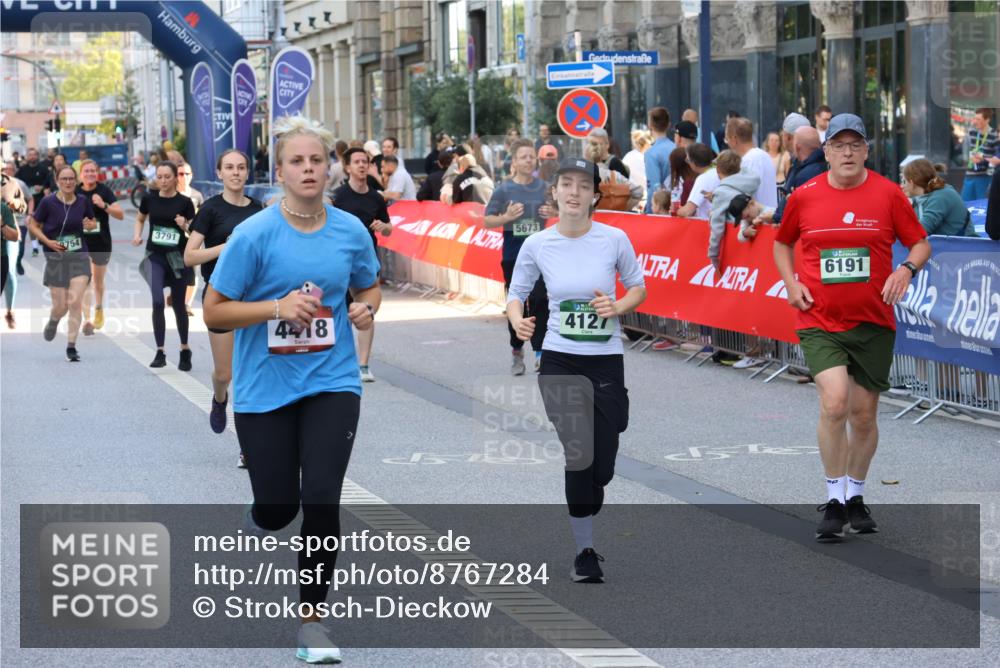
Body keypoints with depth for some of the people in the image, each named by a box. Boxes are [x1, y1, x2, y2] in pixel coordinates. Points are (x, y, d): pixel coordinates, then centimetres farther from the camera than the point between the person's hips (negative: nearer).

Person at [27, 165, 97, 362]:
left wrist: (91, 225, -8)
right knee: (60, 306, 3)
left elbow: (93, 222, 15)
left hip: (79, 257, 1)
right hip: (56, 258, -1)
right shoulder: (48, 202, -10)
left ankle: (71, 346, 0)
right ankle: (53, 322, 41)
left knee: (75, 302, -10)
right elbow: (33, 224, -1)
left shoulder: (83, 201, 0)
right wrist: (48, 241, -13)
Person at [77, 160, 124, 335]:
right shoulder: (75, 192, -4)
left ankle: (99, 308, 46)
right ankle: (87, 320, -13)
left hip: (101, 242, 0)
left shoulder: (105, 191, -8)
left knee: (98, 281, 18)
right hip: (81, 242, 0)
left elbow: (120, 215, -16)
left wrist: (104, 205, -29)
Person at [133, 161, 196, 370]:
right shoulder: (149, 198, 1)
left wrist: (185, 226, -21)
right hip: (155, 256, 1)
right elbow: (140, 219, 19)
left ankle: (185, 350, 29)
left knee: (178, 305, 10)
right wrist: (137, 235, 1)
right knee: (157, 302, -15)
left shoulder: (185, 203, -5)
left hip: (178, 258, -1)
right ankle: (160, 352, -9)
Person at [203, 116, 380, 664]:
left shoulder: (350, 231, -2)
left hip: (331, 382, 2)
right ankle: (257, 522, 44)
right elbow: (213, 312, -10)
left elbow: (369, 288, 17)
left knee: (321, 498, -11)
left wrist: (366, 308, -6)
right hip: (265, 388, -1)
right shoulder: (254, 234, -12)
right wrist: (278, 308, -23)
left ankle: (311, 620, 4)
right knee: (278, 507, 4)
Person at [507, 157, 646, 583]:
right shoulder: (537, 244, -3)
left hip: (606, 360, 1)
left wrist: (618, 307, -13)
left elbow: (638, 288, 8)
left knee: (601, 468, 1)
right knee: (578, 458, -9)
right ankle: (584, 552, 6)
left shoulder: (614, 239, -5)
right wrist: (518, 320, -14)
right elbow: (516, 293, 8)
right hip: (559, 361, -1)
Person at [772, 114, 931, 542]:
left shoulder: (888, 194, -2)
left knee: (864, 414, 9)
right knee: (834, 402, -19)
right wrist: (791, 282, 1)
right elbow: (782, 243, 17)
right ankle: (834, 501, -6)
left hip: (873, 322, 1)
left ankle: (855, 497, 30)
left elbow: (920, 244, 5)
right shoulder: (804, 197, 1)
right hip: (819, 321, -1)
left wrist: (906, 269, -16)